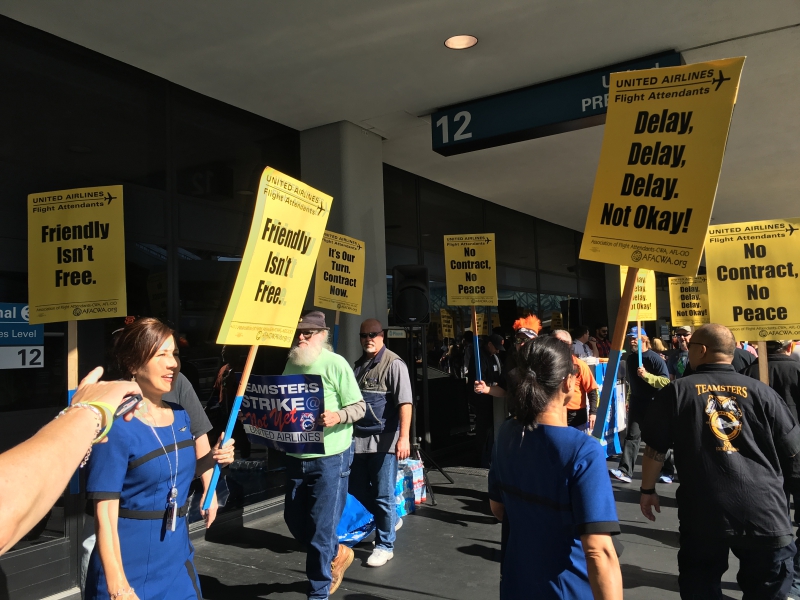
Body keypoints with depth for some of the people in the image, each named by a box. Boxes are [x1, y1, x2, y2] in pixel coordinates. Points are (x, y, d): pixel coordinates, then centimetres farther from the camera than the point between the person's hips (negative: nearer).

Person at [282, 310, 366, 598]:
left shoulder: (335, 364, -13)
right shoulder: (291, 364, 5)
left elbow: (359, 406, -12)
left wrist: (337, 417, -30)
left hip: (329, 458, -6)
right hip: (296, 457, 7)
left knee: (321, 528, 1)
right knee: (294, 520, 17)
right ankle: (337, 554, 42)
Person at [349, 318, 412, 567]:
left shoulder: (393, 364, -10)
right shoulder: (359, 365, 12)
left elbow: (405, 403, -17)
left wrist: (404, 437, -24)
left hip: (383, 440, -7)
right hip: (359, 439, 8)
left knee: (383, 495, 2)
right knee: (357, 489, 16)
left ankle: (385, 545, 20)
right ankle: (390, 520, 39)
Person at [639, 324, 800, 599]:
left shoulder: (677, 391, -1)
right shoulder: (762, 392, 3)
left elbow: (655, 449, 2)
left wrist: (648, 489, 15)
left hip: (703, 513, -1)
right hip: (767, 513, 2)